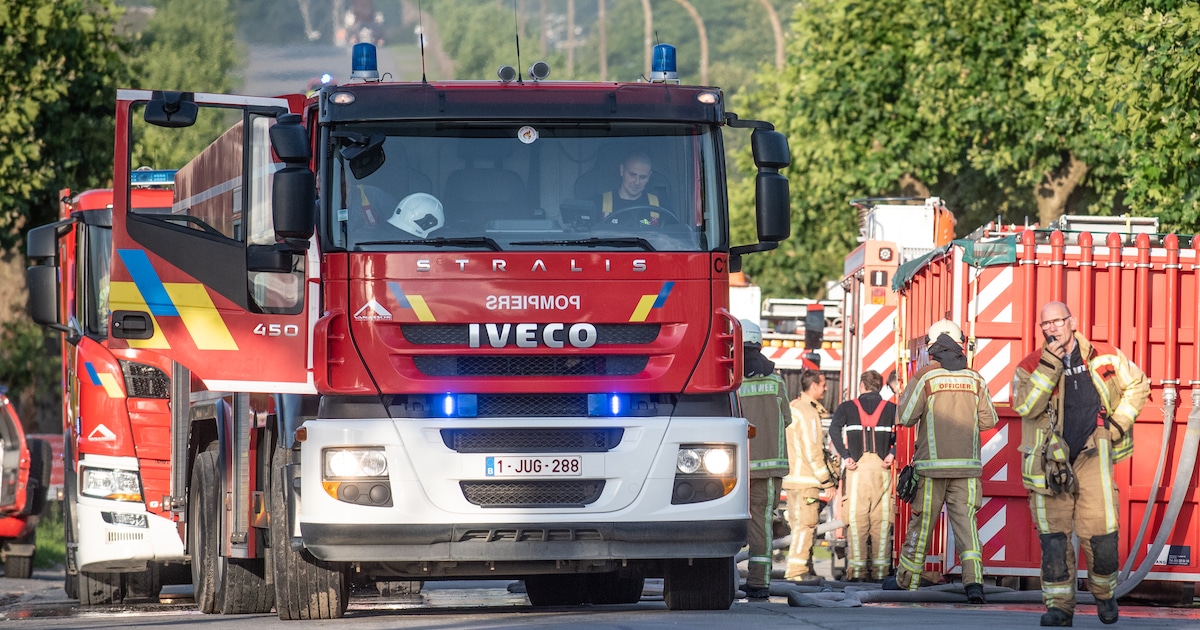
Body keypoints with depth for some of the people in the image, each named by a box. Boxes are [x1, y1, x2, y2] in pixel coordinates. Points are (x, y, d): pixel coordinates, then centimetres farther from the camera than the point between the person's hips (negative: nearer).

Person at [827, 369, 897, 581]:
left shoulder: (847, 407, 8)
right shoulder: (890, 408, 10)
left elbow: (834, 429, -9)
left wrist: (845, 456, -8)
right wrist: (892, 453, -5)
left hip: (857, 467, -1)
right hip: (881, 468, 1)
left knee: (856, 518, -1)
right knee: (881, 520, 2)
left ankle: (857, 569, -6)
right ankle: (880, 569, 0)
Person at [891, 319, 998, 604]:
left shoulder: (925, 377, -6)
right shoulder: (974, 378, 4)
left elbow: (906, 418, -4)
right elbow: (988, 420, 7)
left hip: (932, 464, -2)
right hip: (967, 465, 2)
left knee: (922, 522, 8)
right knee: (965, 520, -1)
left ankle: (906, 580, 18)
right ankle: (973, 579, -18)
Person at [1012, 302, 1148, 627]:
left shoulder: (1105, 358, 2)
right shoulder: (1031, 366, -1)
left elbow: (1137, 384, 16)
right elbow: (1025, 406, -17)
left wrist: (1120, 422, 5)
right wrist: (1049, 366, -23)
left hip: (1092, 458, 0)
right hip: (1049, 463, 0)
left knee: (1100, 533, -7)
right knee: (1053, 536, 0)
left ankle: (1104, 593, 16)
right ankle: (1059, 605, 6)